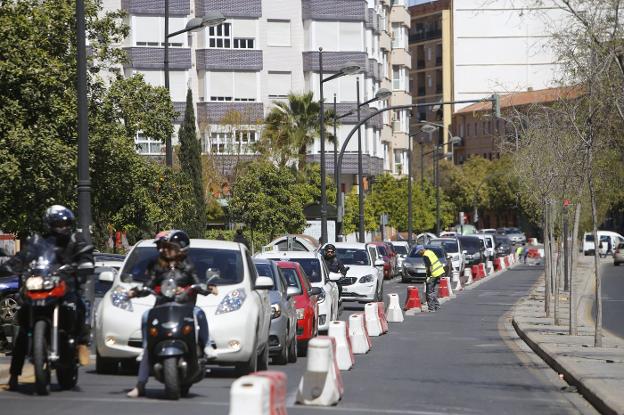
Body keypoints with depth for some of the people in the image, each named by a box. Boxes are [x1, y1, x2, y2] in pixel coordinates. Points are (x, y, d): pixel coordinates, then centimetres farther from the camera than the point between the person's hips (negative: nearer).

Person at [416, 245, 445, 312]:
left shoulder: (425, 256, -16)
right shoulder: (429, 252, 13)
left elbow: (429, 267, -20)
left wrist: (428, 277, -15)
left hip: (435, 274, -10)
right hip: (440, 272, 10)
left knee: (429, 291, -4)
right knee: (432, 290, 20)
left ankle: (431, 308, -4)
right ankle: (437, 306, 24)